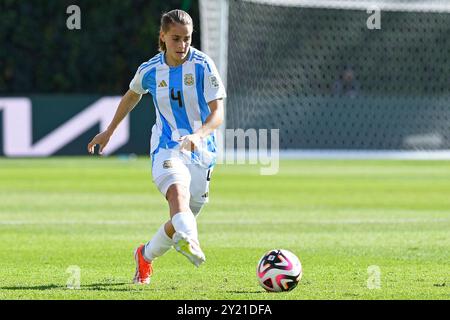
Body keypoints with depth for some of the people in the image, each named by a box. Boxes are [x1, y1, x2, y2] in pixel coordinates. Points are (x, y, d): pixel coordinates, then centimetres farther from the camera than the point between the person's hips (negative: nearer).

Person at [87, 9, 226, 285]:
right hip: (167, 146, 0)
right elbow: (132, 96, 23)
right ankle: (189, 242, -62)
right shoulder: (150, 70, 0)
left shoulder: (203, 66, -9)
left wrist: (198, 134, -34)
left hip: (202, 149, 1)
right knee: (177, 190, -33)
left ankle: (146, 255, 35)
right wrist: (109, 132, 30)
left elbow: (218, 114, -14)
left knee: (182, 220, 6)